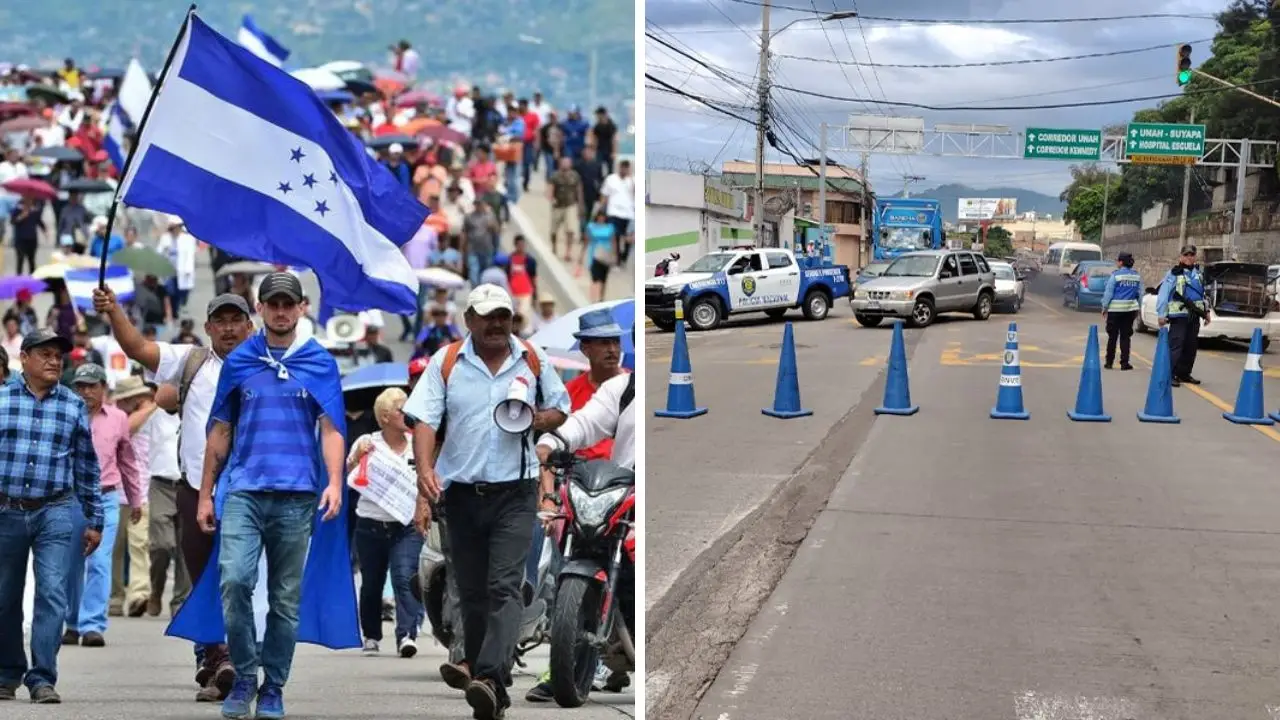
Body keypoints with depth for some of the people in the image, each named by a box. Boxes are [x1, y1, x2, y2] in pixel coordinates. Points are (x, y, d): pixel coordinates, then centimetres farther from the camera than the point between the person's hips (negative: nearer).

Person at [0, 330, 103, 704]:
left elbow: (87, 466, 9)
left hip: (57, 512, 0)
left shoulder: (74, 406, 6)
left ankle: (42, 678, -7)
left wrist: (94, 520, 9)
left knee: (52, 593, -10)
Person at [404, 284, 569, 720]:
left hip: (514, 492, -1)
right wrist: (425, 470, -21)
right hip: (462, 492, 2)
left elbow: (560, 409, 15)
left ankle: (491, 680, -24)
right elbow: (424, 420, -5)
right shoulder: (446, 362, 1)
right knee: (471, 589, 11)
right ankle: (476, 664, 29)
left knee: (505, 587, -14)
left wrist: (540, 419, -9)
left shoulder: (534, 361, 4)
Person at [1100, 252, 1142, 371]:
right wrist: (1137, 309, 16)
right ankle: (1124, 363, 4)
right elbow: (1140, 293, 8)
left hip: (1115, 309, -3)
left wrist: (1104, 307, 1)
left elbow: (1109, 292, -9)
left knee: (1112, 336, 6)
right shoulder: (1137, 276, 4)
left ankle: (1109, 362, 10)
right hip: (1130, 309, 3)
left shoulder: (1116, 275, -10)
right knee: (1125, 336, 7)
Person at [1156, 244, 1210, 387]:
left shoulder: (1198, 274, 14)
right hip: (1179, 316, -7)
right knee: (1176, 345, -11)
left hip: (1194, 316, 7)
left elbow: (1203, 294, 24)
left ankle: (1184, 373, 19)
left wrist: (1206, 311, 20)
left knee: (1191, 346, 10)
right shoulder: (1174, 274, -6)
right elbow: (1163, 295, -10)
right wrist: (1161, 314, -14)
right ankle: (1171, 374, -11)